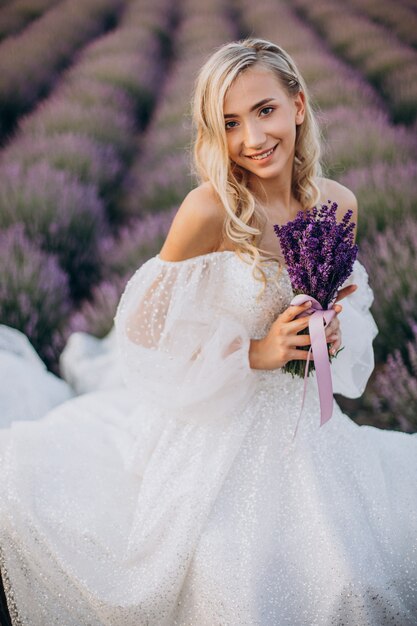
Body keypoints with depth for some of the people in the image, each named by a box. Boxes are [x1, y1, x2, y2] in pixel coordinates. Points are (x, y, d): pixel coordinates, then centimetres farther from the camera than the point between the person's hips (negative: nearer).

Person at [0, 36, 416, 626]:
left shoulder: (338, 202, -4)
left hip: (299, 421, 5)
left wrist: (332, 331, -10)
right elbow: (146, 329, -13)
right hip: (211, 427, -5)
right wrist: (255, 352, -21)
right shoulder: (209, 209, -20)